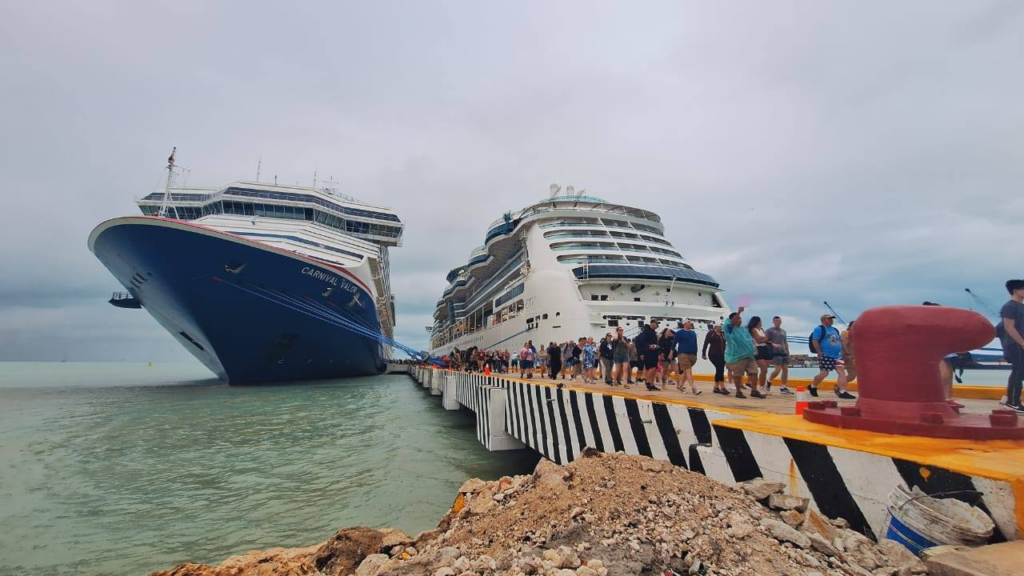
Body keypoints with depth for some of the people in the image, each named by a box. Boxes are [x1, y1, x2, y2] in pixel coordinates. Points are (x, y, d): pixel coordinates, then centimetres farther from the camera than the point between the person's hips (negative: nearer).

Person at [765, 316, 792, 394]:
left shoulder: (783, 331, 21)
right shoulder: (769, 330, 1)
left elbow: (785, 343, 24)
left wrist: (788, 352, 17)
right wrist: (773, 344, -22)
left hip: (784, 353, 7)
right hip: (776, 353, -7)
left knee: (785, 369, 2)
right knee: (778, 369, -14)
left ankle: (784, 387, 8)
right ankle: (769, 381, 9)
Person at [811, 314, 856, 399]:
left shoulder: (835, 330, 19)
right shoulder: (819, 329, -6)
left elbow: (840, 341, 27)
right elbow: (815, 341, -14)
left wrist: (841, 352, 16)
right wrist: (820, 353, -18)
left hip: (837, 356, 7)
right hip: (825, 356, -7)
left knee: (842, 372, -6)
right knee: (824, 373, -5)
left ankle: (843, 392, -8)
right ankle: (812, 387, 17)